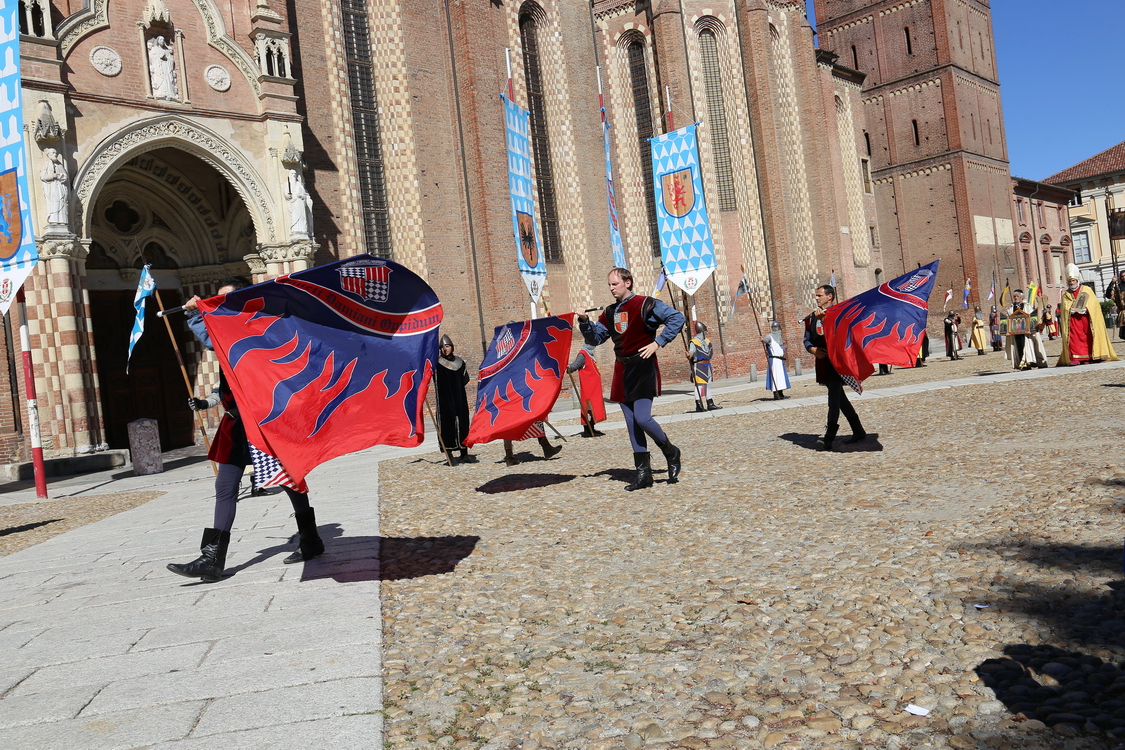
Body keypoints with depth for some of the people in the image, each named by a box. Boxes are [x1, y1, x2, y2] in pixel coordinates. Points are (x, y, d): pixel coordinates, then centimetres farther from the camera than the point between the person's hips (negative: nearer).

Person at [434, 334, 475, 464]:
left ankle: (464, 454, 13)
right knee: (447, 424, -7)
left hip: (459, 399, 5)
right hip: (445, 400, -4)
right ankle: (449, 453, -2)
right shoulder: (437, 363, -2)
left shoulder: (459, 362, 11)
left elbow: (465, 380, 17)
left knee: (462, 424, 6)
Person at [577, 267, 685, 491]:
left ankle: (671, 453, 11)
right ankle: (643, 473, 11)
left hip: (643, 369, -7)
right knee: (632, 424, 5)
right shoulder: (610, 313, 12)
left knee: (642, 418, -15)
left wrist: (658, 342, -14)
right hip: (622, 371, 7)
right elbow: (595, 338, 15)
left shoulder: (646, 305, -7)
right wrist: (585, 322, -2)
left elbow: (677, 317, -10)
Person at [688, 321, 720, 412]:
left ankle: (710, 404, 20)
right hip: (698, 366, -9)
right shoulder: (694, 342, -12)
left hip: (707, 366, 9)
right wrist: (689, 356, -40)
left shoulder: (707, 341, 14)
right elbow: (691, 352, -23)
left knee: (708, 385, 13)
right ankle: (699, 405, -7)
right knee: (699, 385, -9)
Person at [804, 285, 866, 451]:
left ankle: (829, 438, -21)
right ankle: (858, 431, 26)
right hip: (822, 361, 7)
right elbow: (807, 339, 15)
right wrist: (812, 349, -6)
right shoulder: (812, 317, 14)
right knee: (838, 396, 13)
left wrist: (824, 317, -22)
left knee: (834, 396, -14)